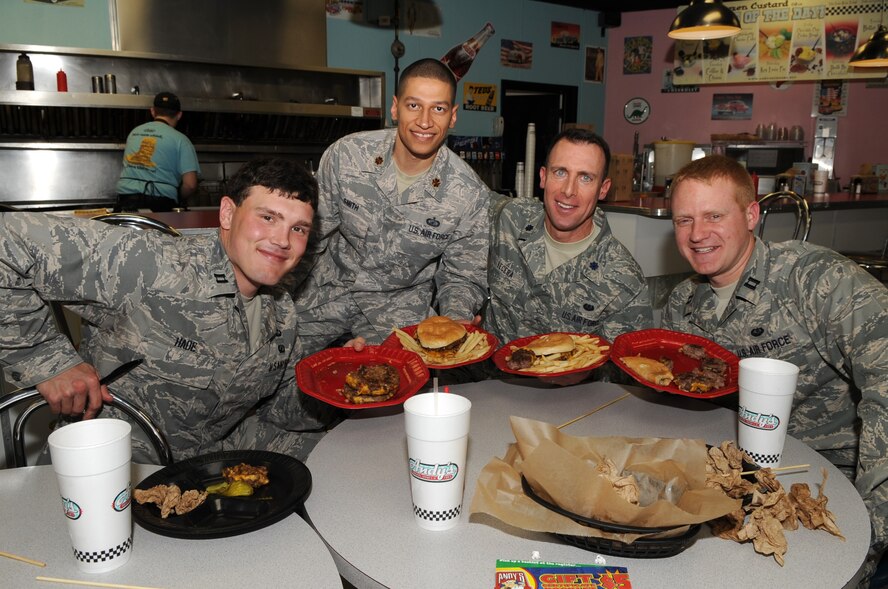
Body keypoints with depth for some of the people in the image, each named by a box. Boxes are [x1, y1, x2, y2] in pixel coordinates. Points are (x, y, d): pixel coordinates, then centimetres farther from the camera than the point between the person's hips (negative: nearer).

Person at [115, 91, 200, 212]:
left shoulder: (133, 133, 16)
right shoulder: (180, 140, 0)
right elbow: (190, 185, -7)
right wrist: (178, 200, 13)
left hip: (126, 201, 4)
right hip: (160, 205, -4)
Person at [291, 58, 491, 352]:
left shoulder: (472, 195, -17)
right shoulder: (345, 154, -15)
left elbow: (463, 278, -5)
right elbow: (311, 236, -2)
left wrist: (456, 318, -26)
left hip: (401, 302, -1)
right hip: (331, 285, 2)